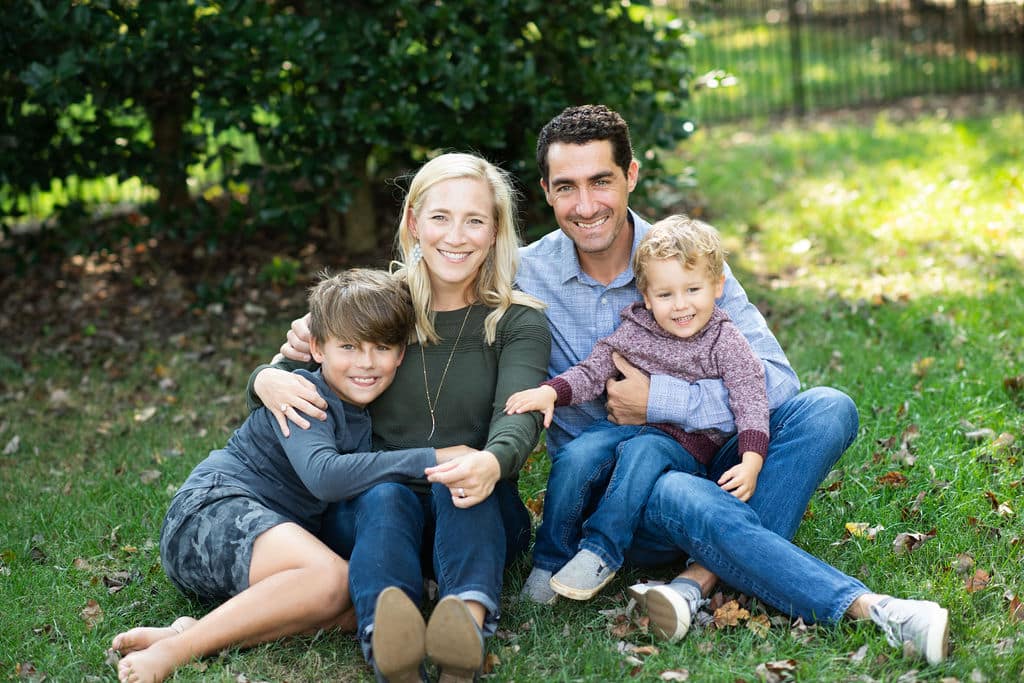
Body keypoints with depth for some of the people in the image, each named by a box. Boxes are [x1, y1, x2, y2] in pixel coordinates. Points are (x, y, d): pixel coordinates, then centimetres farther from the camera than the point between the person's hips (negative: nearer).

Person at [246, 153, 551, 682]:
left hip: (476, 511, -1)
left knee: (461, 483, -34)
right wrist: (267, 380, -12)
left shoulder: (518, 322, 1)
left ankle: (470, 621, -63)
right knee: (384, 496, -34)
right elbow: (294, 371, 15)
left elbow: (518, 415, -17)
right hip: (365, 510, 1)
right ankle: (385, 639, -64)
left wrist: (492, 462, -43)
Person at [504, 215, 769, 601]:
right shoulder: (634, 331, 5)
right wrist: (549, 391, -15)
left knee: (641, 453, -35)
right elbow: (592, 372, 5)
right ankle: (549, 561, -14)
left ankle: (601, 553, -30)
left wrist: (751, 462, -24)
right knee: (576, 456, -24)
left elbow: (750, 402, -10)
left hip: (686, 442, -3)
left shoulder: (725, 343, -4)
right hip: (623, 425, 3)